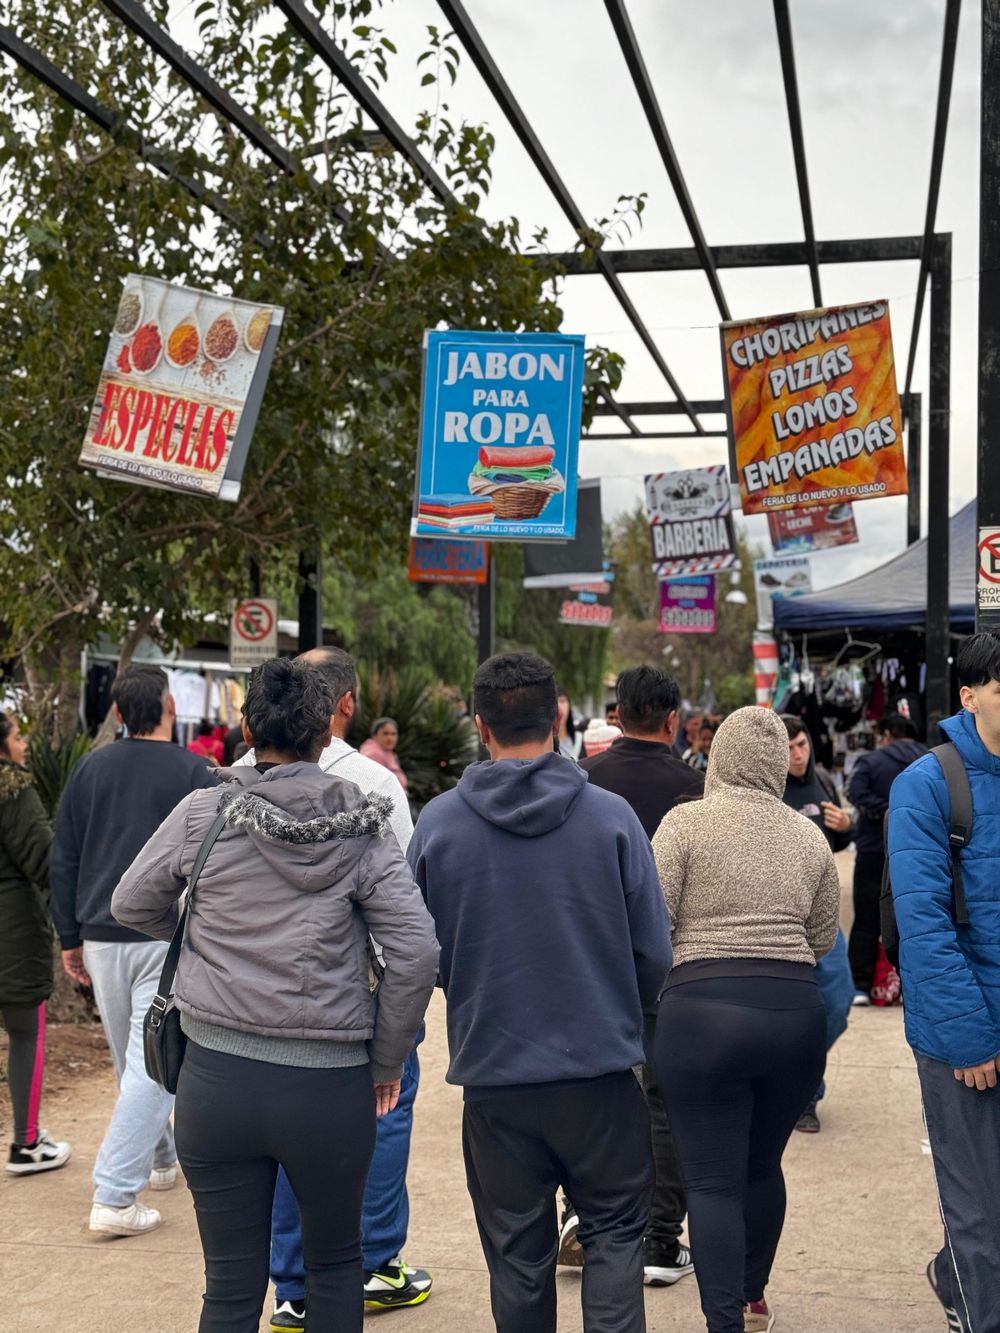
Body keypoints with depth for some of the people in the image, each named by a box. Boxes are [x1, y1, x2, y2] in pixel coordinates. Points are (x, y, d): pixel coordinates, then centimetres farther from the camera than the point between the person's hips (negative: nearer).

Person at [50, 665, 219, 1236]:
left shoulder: (90, 769, 5)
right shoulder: (194, 772, -8)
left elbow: (64, 861, 8)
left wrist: (71, 937, 15)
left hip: (102, 937, 5)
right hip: (169, 937, -5)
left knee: (132, 1062, 20)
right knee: (152, 1064, -2)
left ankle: (162, 1158, 36)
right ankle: (115, 1197, -6)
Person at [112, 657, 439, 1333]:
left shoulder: (202, 814, -3)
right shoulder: (364, 826, -5)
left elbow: (132, 904, 9)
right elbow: (416, 950, -9)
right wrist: (387, 1061, 3)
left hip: (216, 1081, 1)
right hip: (330, 1086, 0)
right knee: (336, 1264, 21)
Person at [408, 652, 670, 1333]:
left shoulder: (438, 822, -6)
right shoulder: (611, 816, -9)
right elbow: (655, 952, -5)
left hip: (492, 1072, 1)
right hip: (601, 1067, -1)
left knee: (518, 1255, 15)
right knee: (614, 1232, 15)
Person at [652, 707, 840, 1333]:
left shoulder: (686, 822, -5)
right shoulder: (809, 835, 6)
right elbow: (824, 938, 13)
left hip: (702, 1010, -4)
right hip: (797, 1012, 4)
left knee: (713, 1181, 2)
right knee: (764, 1165, 22)